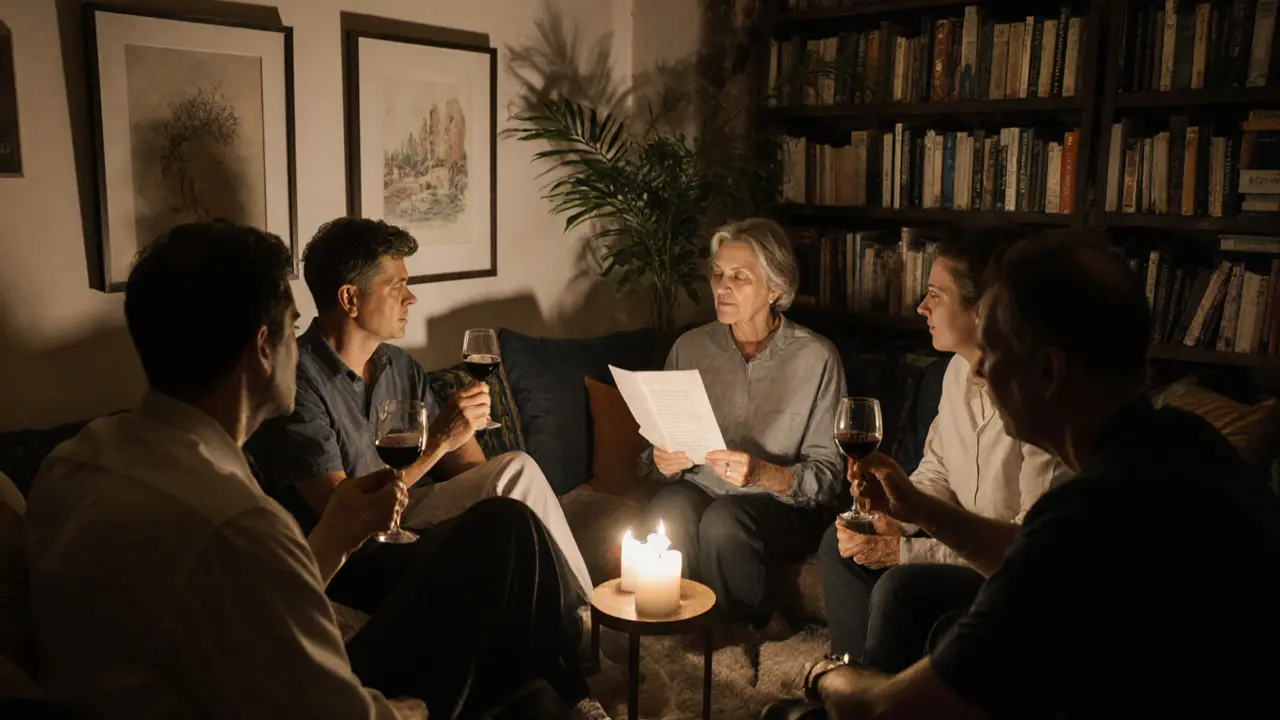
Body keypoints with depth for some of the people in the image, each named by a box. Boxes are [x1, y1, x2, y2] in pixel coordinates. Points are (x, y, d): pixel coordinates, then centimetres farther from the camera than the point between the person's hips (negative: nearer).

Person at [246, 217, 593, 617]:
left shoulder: (402, 367, 9)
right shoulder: (300, 381, -16)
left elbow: (466, 463, 8)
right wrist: (438, 441, -23)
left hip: (406, 522, 7)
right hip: (350, 559, -7)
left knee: (518, 468, -15)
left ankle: (582, 610, -5)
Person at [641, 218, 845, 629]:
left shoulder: (816, 358, -8)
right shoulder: (691, 348, 4)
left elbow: (827, 475, -9)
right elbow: (655, 453, 11)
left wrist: (763, 474, -27)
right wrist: (661, 461, -14)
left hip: (785, 506, -2)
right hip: (700, 490, 2)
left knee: (723, 521, -33)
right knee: (669, 510, -31)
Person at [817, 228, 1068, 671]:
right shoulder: (960, 369, 1)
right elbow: (937, 469, 11)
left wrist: (907, 551, -24)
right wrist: (887, 519, -9)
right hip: (969, 544, 9)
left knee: (901, 588, -27)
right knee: (840, 543, 1)